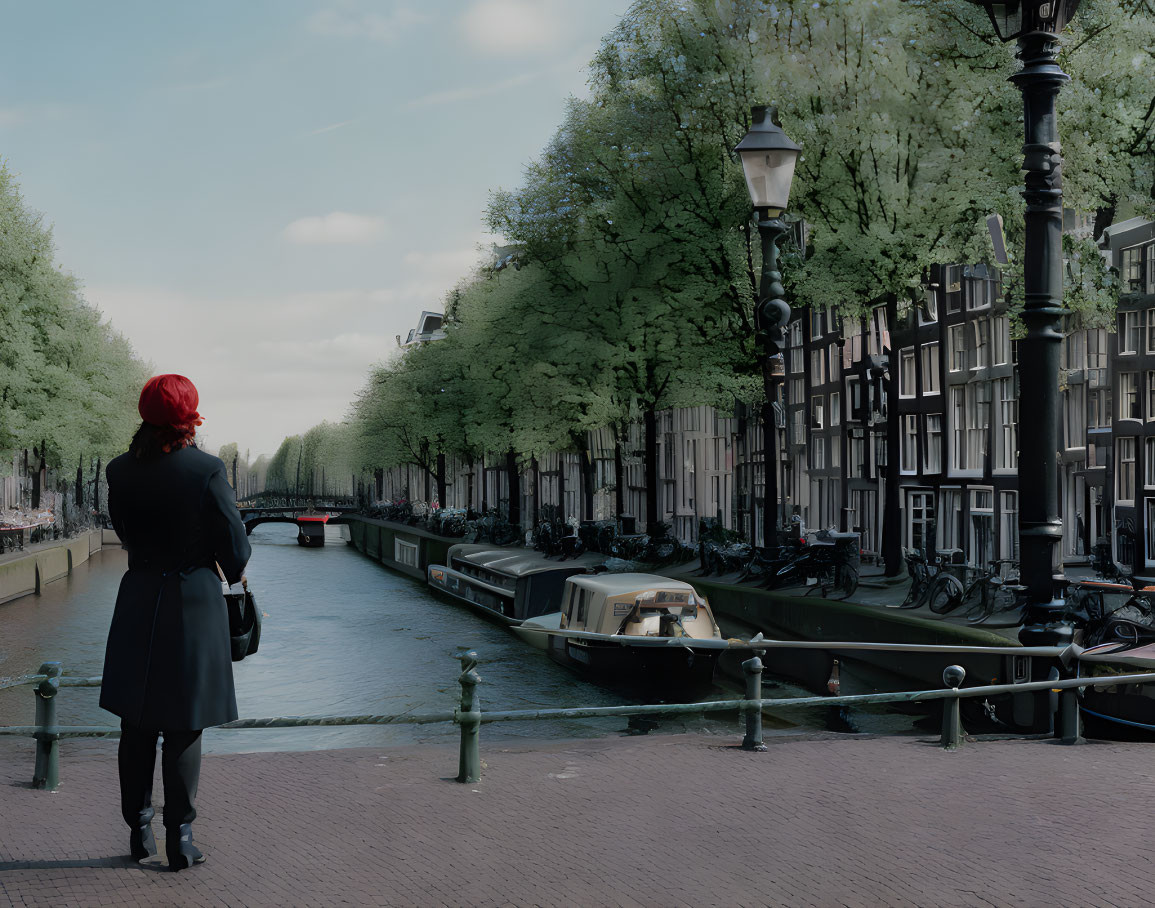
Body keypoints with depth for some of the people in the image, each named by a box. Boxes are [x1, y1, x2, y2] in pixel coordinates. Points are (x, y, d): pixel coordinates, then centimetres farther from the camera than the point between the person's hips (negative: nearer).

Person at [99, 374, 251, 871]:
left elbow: (124, 531, 9)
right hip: (195, 602, -3)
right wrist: (233, 571, 13)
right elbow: (235, 547, -9)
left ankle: (139, 830, 20)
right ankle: (180, 838, 7)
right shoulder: (206, 468, -13)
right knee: (183, 727, 4)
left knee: (137, 726, 14)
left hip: (138, 602, 3)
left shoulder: (121, 470, -3)